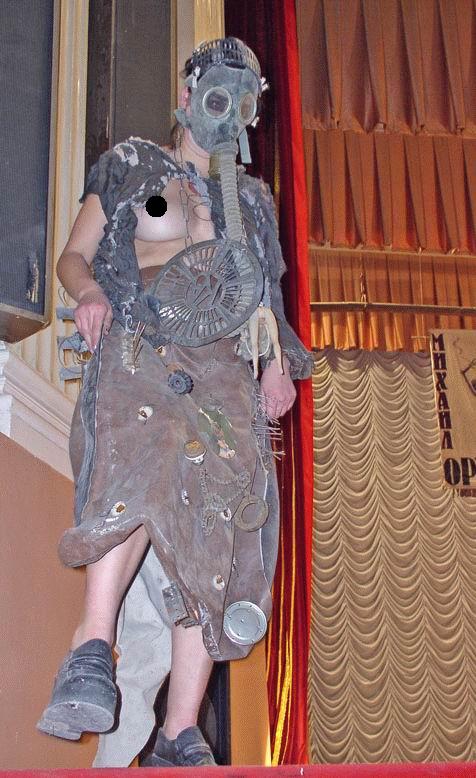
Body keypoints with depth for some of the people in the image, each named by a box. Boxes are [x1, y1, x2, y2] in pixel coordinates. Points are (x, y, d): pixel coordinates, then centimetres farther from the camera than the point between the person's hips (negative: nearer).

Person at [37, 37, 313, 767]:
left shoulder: (252, 199, 26)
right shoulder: (130, 166, 17)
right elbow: (74, 255, 13)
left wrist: (277, 365, 7)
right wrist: (91, 292, -11)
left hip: (226, 369, 4)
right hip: (139, 352, -3)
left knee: (219, 539, -11)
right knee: (148, 465, -38)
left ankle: (180, 738, -10)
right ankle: (91, 651, -39)